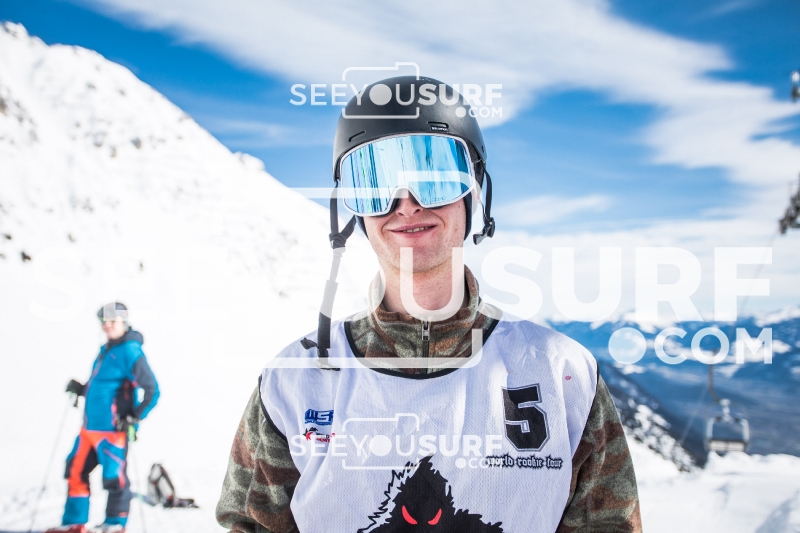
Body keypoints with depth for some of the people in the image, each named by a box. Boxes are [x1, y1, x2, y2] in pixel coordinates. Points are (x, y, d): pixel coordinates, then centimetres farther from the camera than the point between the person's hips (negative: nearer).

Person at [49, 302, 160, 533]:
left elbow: (151, 390, -18)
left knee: (114, 477, 0)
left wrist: (134, 418, -19)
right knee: (75, 471, 13)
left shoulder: (130, 351, -13)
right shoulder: (106, 350, 15)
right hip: (90, 427, 9)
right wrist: (81, 389, 10)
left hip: (113, 429, -9)